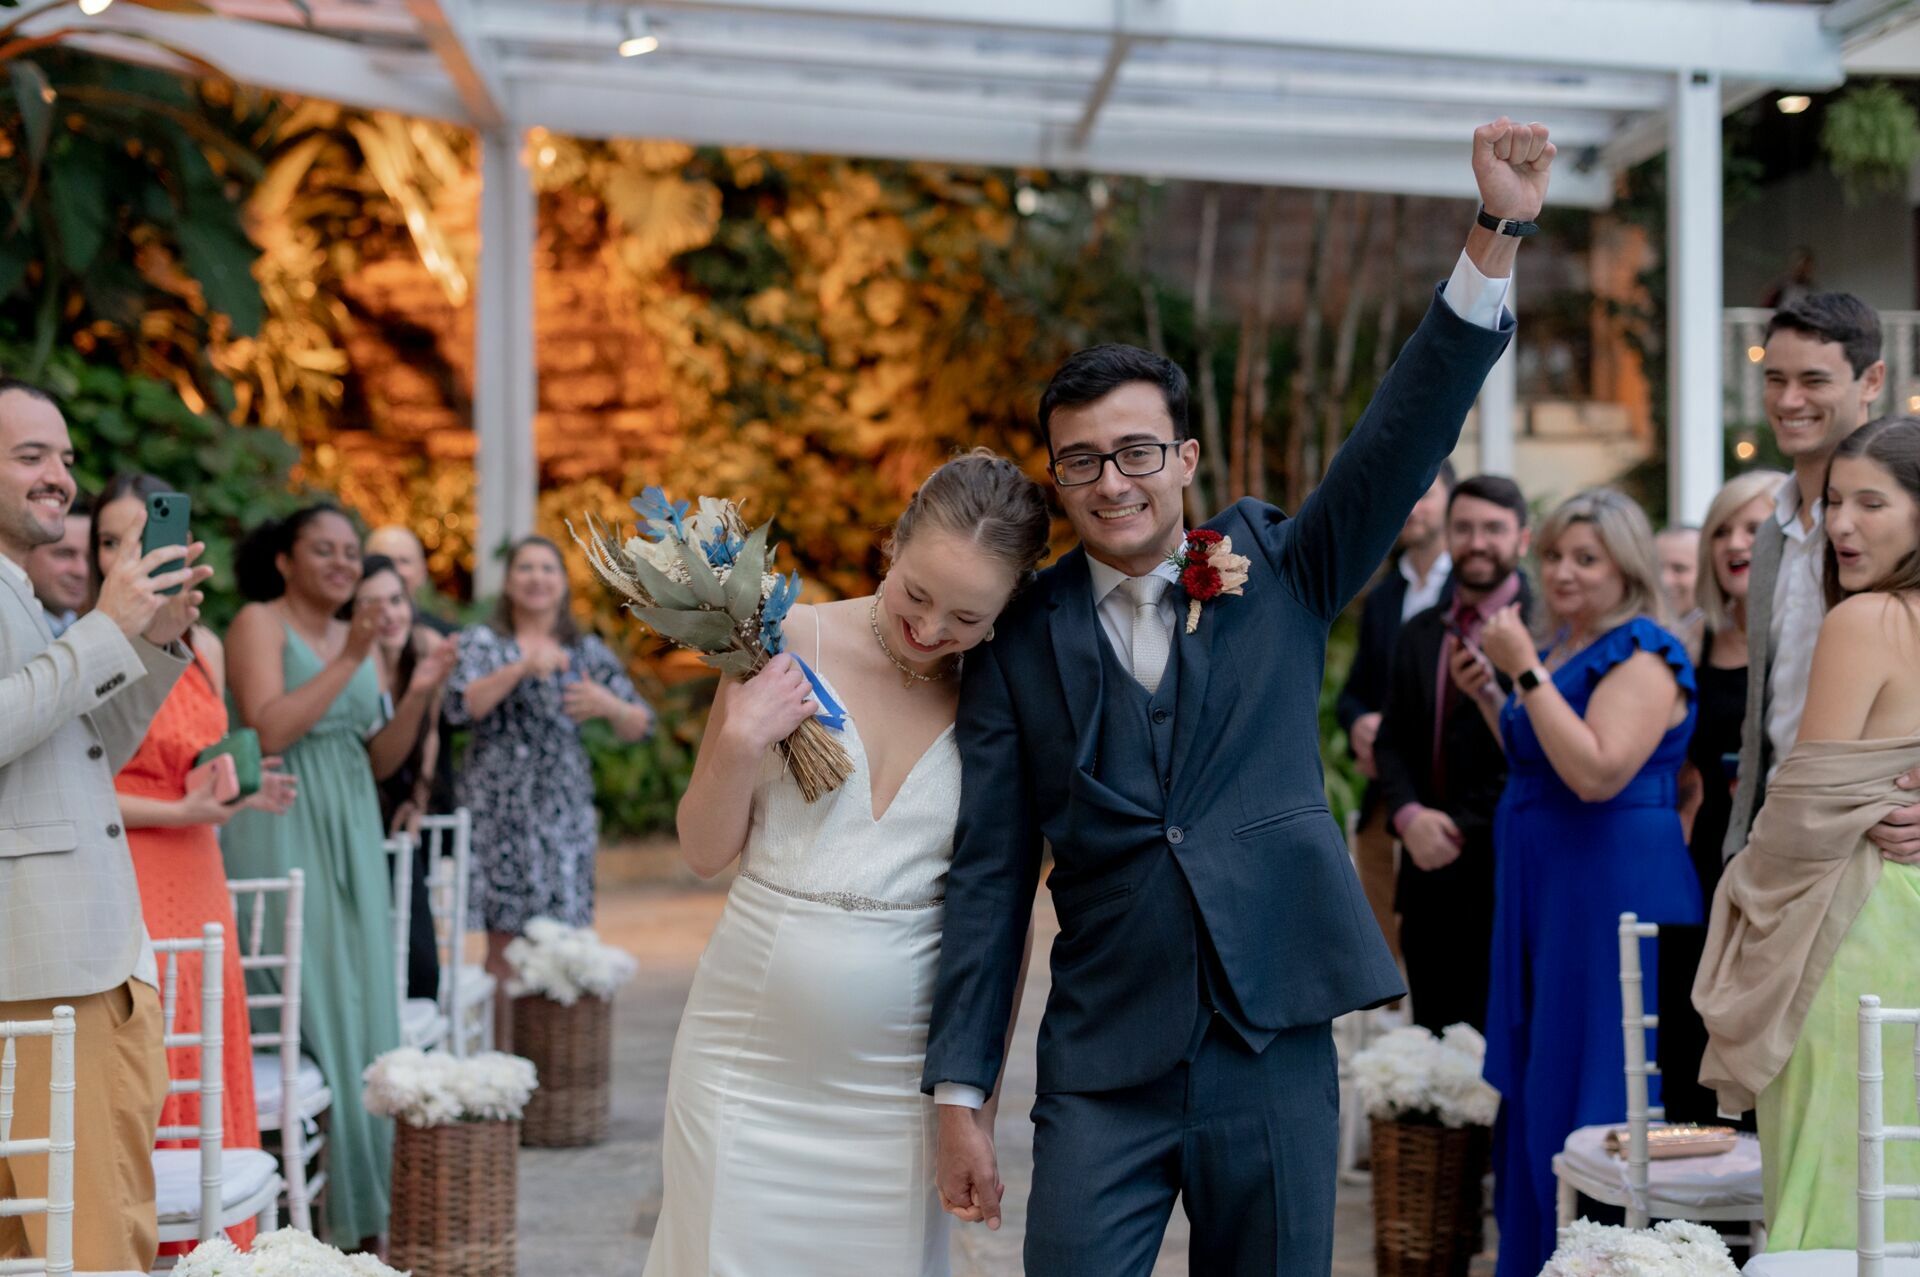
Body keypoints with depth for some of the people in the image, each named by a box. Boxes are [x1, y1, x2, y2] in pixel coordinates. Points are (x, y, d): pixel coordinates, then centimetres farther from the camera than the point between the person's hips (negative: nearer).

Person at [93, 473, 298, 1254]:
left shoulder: (205, 648, 13)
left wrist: (242, 794, 3)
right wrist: (181, 811, -16)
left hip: (196, 888, 7)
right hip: (120, 888, -7)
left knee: (204, 1080, 8)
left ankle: (204, 1245, 15)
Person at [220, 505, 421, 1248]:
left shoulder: (356, 635, 15)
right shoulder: (259, 623, -4)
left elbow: (381, 752, 12)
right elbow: (269, 729, -17)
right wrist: (349, 662, -16)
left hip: (351, 838, 7)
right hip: (281, 836, -7)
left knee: (360, 1013, 6)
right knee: (303, 1016, -6)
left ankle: (358, 1206, 15)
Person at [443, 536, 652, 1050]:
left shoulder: (588, 653, 13)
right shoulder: (481, 642, 8)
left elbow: (639, 726, 10)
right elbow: (462, 706, -10)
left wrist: (607, 704, -11)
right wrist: (521, 668, -20)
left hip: (563, 809, 2)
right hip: (497, 806, -2)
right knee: (504, 941, -3)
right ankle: (502, 1056, 3)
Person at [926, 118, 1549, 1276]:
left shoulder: (1275, 573, 5)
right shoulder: (1022, 639, 2)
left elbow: (1408, 435, -5)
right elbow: (991, 875, 2)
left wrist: (1496, 236, -15)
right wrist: (960, 1094, -1)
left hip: (1277, 1048, 1)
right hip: (1102, 1069, -1)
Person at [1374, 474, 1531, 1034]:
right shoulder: (1419, 633, 15)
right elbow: (1393, 742, 12)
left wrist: (1465, 832, -12)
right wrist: (1409, 815, -6)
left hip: (1504, 876, -6)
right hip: (1429, 873, 6)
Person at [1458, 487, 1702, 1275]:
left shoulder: (1643, 656, -12)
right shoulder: (1559, 649, 14)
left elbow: (1597, 773, -25)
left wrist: (1525, 672, -22)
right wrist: (1489, 696, 11)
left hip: (1615, 891, -9)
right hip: (1543, 890, 9)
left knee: (1590, 1092, -3)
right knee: (1535, 1085, 14)